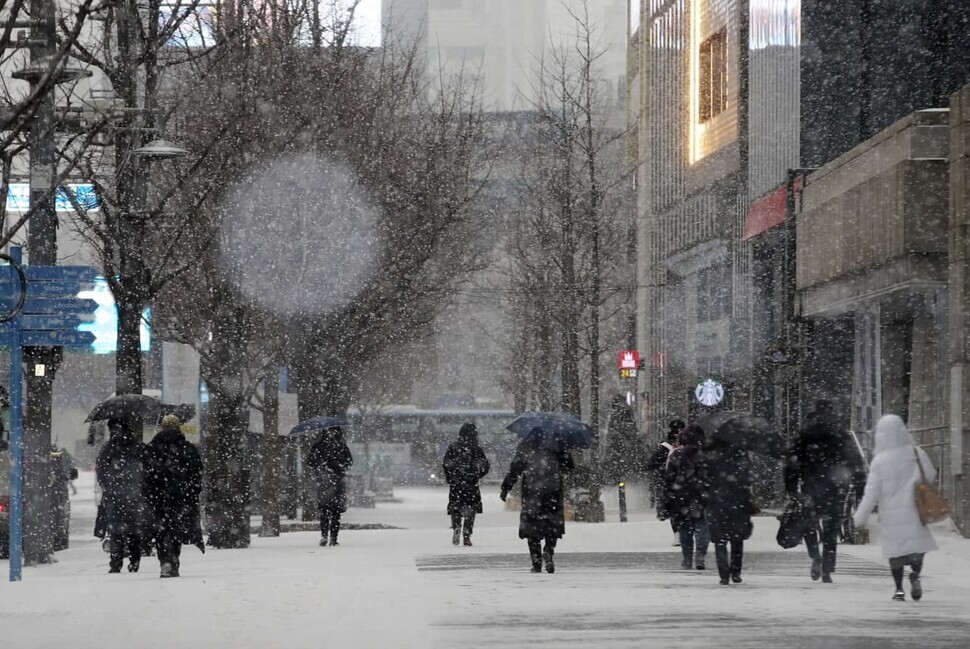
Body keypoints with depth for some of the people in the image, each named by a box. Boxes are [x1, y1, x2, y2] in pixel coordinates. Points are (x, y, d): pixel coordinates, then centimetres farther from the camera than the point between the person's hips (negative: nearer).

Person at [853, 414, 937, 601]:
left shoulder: (879, 461, -9)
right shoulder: (915, 453, -5)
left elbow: (872, 492, -8)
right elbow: (931, 475, 6)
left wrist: (860, 516, 0)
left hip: (891, 514, 0)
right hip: (913, 510, 0)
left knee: (895, 550, 12)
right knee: (918, 545, 9)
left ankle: (899, 588, 9)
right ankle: (915, 574, -19)